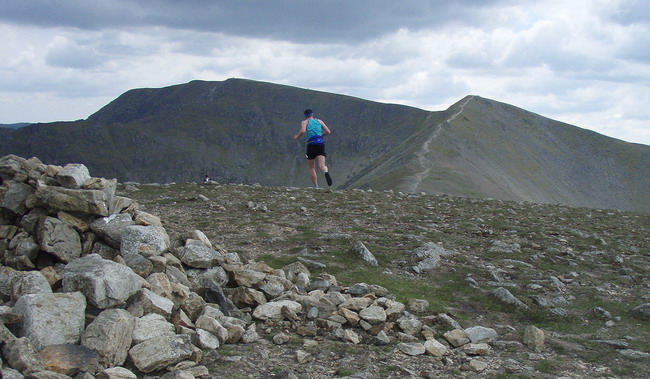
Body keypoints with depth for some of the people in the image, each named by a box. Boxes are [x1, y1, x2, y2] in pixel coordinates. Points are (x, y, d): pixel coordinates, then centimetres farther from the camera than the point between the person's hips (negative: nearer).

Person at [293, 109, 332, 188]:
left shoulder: (305, 122, 10)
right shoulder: (319, 121, 19)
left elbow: (303, 131, -12)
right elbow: (328, 132, 11)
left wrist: (297, 137, 6)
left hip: (311, 144, -1)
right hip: (321, 143, 1)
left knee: (312, 168, 13)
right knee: (321, 165, -12)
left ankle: (316, 186, 9)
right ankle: (326, 172, -47)